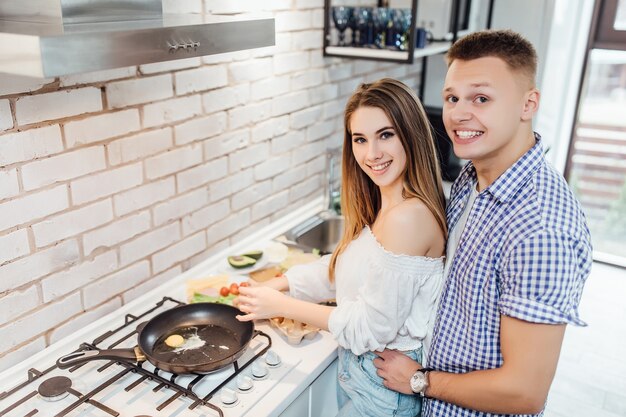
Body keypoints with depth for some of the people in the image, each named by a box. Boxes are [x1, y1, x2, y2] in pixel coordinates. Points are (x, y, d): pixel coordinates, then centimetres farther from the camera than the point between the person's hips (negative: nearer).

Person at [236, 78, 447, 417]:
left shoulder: (407, 217, -29)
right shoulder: (378, 207, 0)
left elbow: (373, 327, -25)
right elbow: (341, 269, 8)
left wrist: (282, 305, -17)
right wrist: (274, 285, 0)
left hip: (385, 386, -8)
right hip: (357, 364, 8)